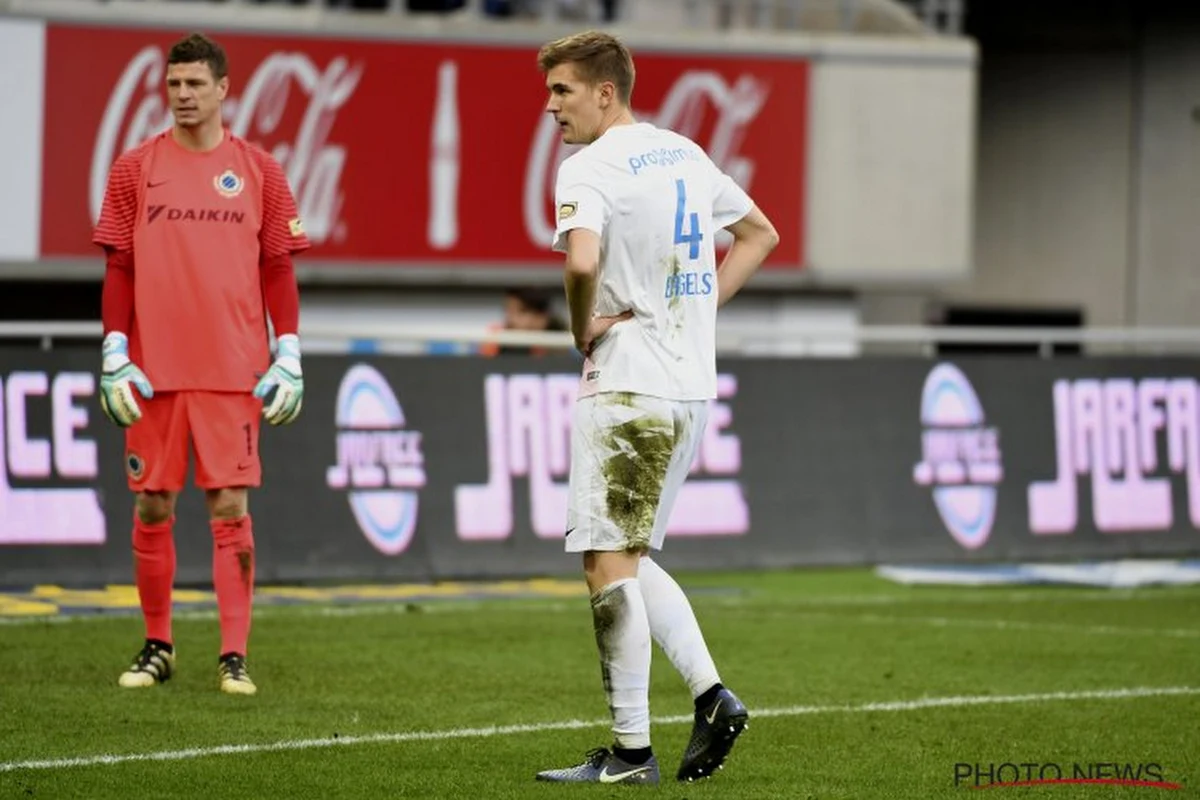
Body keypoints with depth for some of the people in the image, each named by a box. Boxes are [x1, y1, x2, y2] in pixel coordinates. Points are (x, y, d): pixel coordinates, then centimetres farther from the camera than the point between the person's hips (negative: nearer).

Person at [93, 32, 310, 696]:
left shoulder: (259, 172, 5)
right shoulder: (134, 169, 6)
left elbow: (279, 268, 7)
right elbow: (118, 269, 6)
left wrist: (288, 358, 0)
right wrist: (115, 358, -1)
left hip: (233, 370, -1)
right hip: (153, 369, 1)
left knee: (231, 506, -5)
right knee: (152, 505, 4)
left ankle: (234, 656, -2)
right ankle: (157, 647, 17)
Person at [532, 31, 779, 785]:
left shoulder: (589, 168, -12)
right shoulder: (684, 154, 14)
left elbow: (582, 261, -31)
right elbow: (761, 234, 25)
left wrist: (583, 330, -11)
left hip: (629, 386, -9)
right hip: (693, 382, 9)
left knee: (609, 560, -4)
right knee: (631, 556, 17)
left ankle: (632, 750, -4)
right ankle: (711, 694, 6)